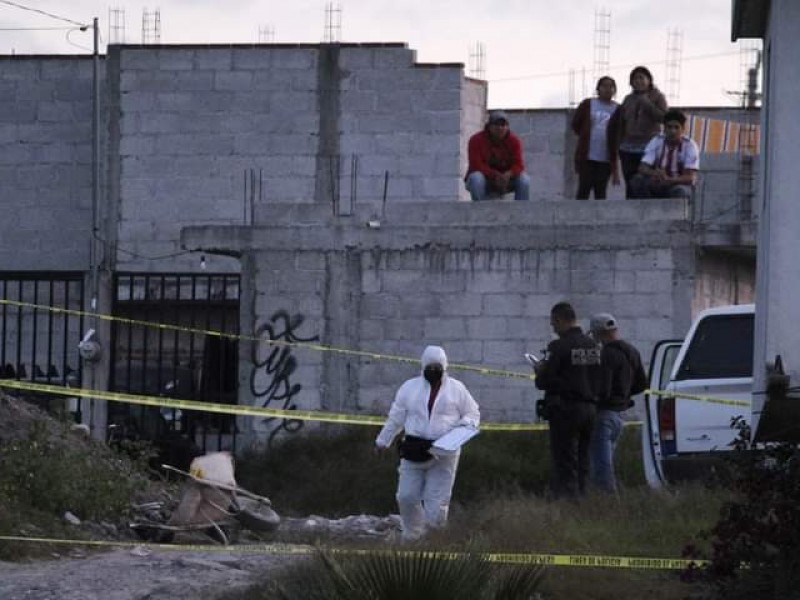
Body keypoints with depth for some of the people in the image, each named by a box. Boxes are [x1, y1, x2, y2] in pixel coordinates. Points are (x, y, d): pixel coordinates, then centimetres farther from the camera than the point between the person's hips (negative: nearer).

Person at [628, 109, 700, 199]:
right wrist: (655, 173, -36)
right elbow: (642, 168, -11)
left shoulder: (689, 145, -11)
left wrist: (668, 180, -37)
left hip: (679, 185, -3)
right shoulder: (656, 142, -4)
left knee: (679, 191, -37)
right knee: (637, 181, -25)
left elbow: (689, 178, -19)